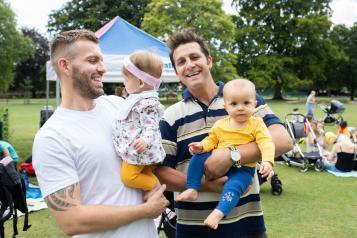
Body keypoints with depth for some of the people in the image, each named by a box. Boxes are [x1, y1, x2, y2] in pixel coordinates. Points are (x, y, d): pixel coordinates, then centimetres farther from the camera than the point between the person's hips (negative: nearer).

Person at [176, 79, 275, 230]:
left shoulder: (257, 124, -6)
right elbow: (211, 140, 13)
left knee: (233, 186, -33)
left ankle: (218, 213, -33)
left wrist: (267, 161, -37)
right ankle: (192, 189, -12)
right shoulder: (220, 125, 4)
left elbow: (266, 143, -18)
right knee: (198, 157, -15)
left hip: (243, 169, -4)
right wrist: (201, 146, -11)